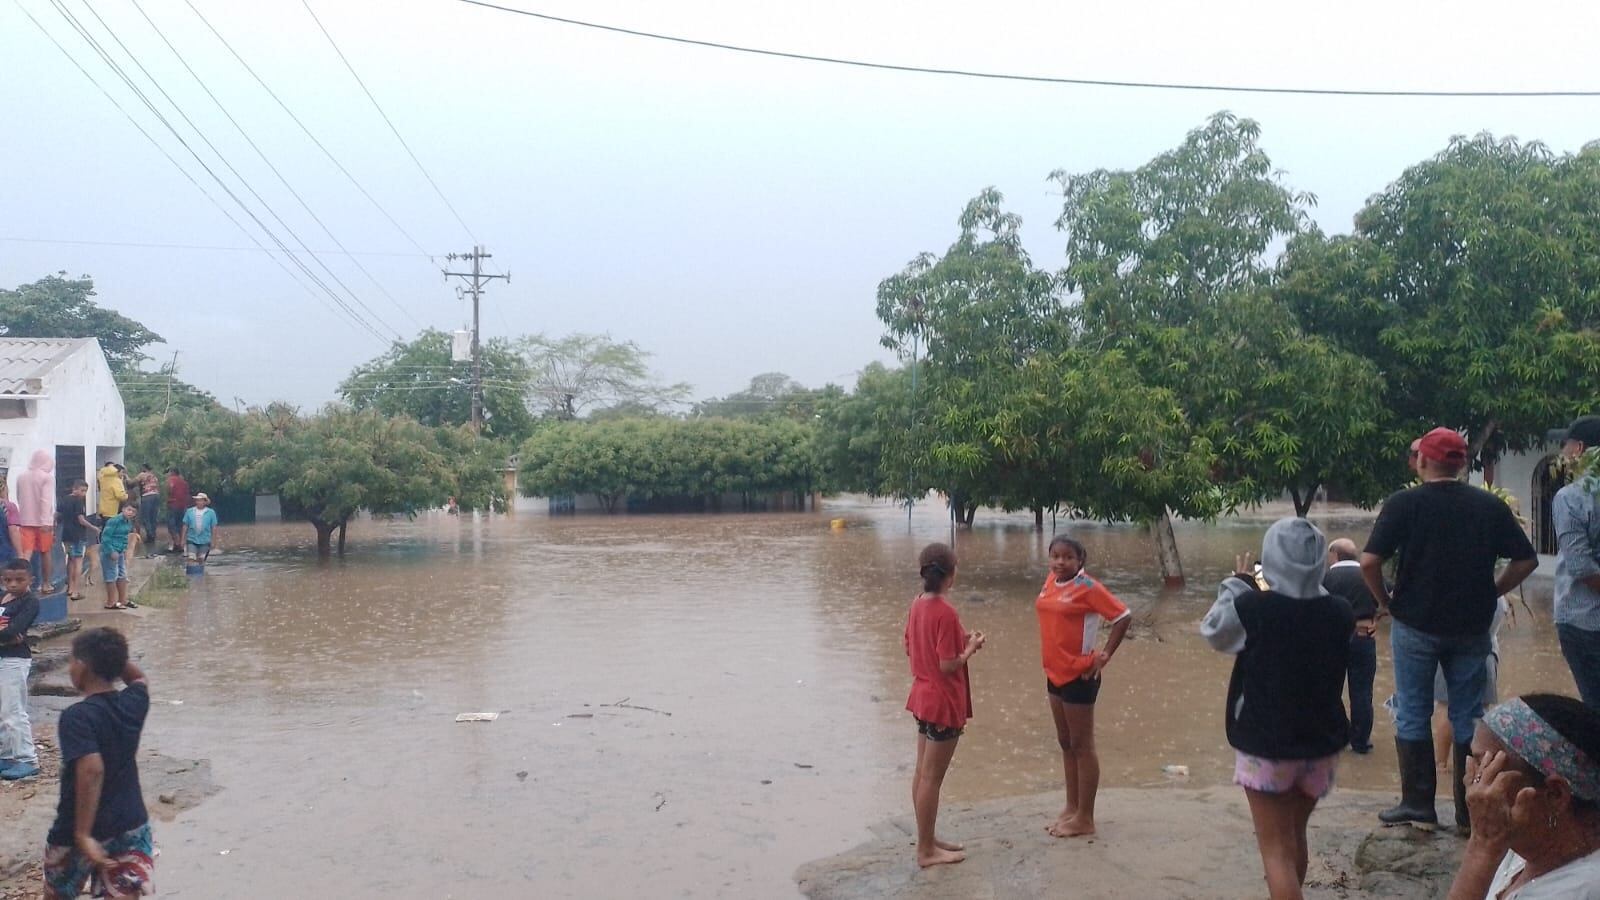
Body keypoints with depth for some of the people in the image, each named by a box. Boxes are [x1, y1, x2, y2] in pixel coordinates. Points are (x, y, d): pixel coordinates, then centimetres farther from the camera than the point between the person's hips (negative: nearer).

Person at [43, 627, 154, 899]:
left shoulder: (77, 716, -20)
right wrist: (113, 658, 7)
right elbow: (138, 676, 23)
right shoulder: (134, 702, -2)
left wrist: (82, 833, -29)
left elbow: (91, 771, -31)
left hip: (83, 829, -4)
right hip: (132, 823, 4)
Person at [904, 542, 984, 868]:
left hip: (924, 697, 9)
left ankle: (927, 839, 28)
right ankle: (926, 850, 10)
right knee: (932, 778, 0)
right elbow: (948, 666, -23)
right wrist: (971, 647, -5)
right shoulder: (946, 612, -23)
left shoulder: (917, 605, 3)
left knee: (922, 772, 16)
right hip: (944, 703, -9)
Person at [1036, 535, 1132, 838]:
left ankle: (1085, 818, 9)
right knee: (1065, 743, 16)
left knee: (1082, 745, 0)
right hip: (1055, 673, 8)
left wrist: (1105, 655, -14)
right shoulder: (1051, 581, 5)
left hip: (1079, 676, -8)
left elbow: (1123, 617, -15)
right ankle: (1071, 808, 27)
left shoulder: (1087, 587, -16)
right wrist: (1049, 658, 13)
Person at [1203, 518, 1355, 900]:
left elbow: (1213, 631, 1)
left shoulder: (1251, 608, -18)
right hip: (1321, 744, 5)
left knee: (1276, 848, 3)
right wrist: (1309, 586, 7)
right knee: (1295, 836, 25)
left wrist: (1237, 583, 11)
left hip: (1266, 746, -4)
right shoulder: (1339, 613, -8)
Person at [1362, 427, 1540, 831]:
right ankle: (1471, 810, 17)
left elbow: (1369, 562, -17)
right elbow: (1527, 560, 1)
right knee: (1468, 717, 11)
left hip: (1415, 625, -3)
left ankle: (1418, 805, 11)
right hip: (1472, 628, 3)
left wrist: (1384, 601, -2)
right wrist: (1492, 593, 11)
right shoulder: (1490, 506, 0)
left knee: (1412, 715, 8)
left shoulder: (1403, 504, -10)